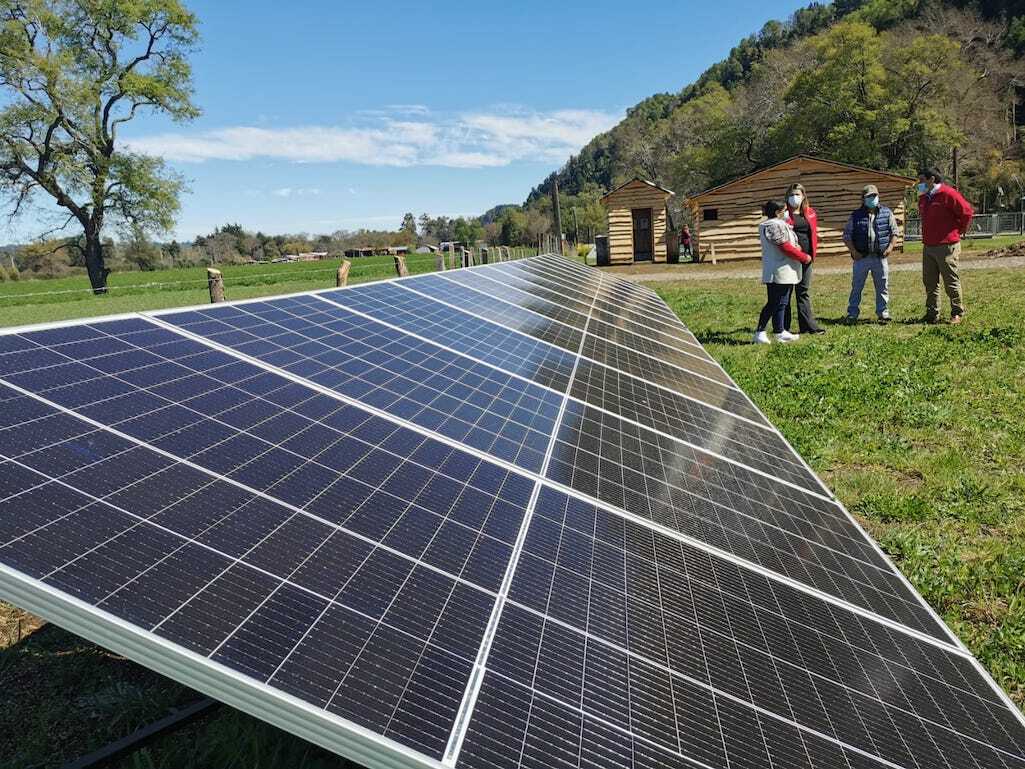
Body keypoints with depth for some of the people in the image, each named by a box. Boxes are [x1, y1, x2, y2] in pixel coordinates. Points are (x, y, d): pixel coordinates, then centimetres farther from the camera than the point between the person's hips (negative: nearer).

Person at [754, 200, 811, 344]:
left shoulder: (766, 226, 17)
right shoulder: (776, 226, -16)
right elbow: (786, 247, -19)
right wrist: (804, 257, -10)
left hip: (772, 272, 10)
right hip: (781, 272, -10)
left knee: (772, 303, 12)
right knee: (780, 303, -2)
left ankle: (760, 332, 13)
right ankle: (780, 333, 5)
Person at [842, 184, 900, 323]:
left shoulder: (886, 213, 6)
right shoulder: (856, 215, 1)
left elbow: (895, 231, 11)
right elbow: (847, 235, 2)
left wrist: (890, 247, -3)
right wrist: (853, 251, -8)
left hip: (880, 256, 1)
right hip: (861, 257, -1)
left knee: (883, 287, 6)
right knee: (856, 287, 2)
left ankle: (883, 313, 16)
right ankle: (852, 314, 8)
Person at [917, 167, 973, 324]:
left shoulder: (948, 193, -11)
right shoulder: (923, 197, 13)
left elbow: (966, 211, -10)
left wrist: (961, 231, 0)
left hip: (946, 246, -8)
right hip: (928, 246, 8)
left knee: (951, 281, -1)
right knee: (929, 282, 9)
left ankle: (957, 313, 9)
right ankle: (932, 314, 16)